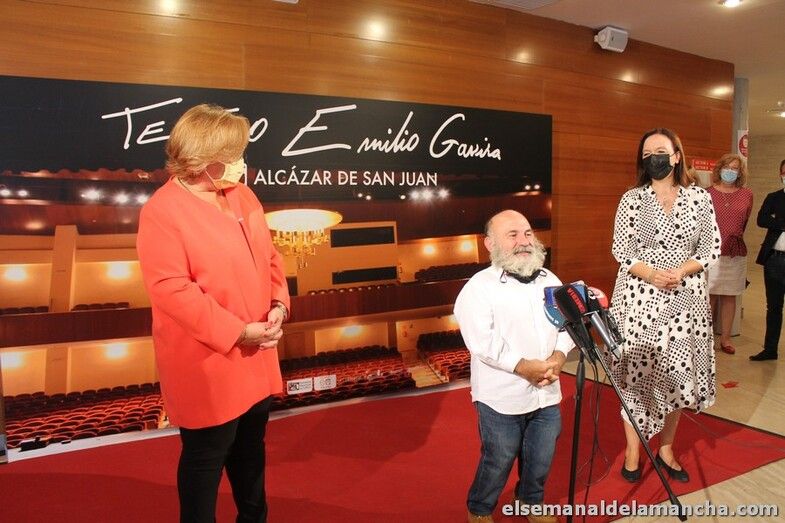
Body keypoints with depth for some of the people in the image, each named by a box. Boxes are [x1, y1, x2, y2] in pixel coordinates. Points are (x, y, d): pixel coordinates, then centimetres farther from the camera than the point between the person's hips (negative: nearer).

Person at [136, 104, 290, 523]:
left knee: (250, 448, 23)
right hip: (206, 365, -7)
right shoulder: (162, 210, -16)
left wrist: (278, 303, -6)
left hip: (256, 356, 8)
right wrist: (236, 332, -22)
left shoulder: (242, 195, 6)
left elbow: (268, 257, 12)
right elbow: (171, 289, -22)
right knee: (205, 458, 9)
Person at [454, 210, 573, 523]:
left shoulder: (550, 280, 8)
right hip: (502, 397, -5)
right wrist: (524, 367, -22)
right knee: (498, 461, 8)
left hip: (546, 393, 6)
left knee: (542, 458, 19)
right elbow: (482, 342, -20)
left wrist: (559, 357, -12)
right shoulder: (479, 287, -12)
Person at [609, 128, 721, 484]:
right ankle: (633, 450, 16)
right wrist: (652, 274, -18)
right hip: (639, 297, -1)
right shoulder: (632, 199, 1)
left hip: (685, 298, 2)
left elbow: (711, 247, 3)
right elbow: (620, 249, -2)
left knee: (678, 372, 6)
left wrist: (681, 272, -14)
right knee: (636, 372, 1)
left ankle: (666, 450, 23)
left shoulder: (700, 197, 5)